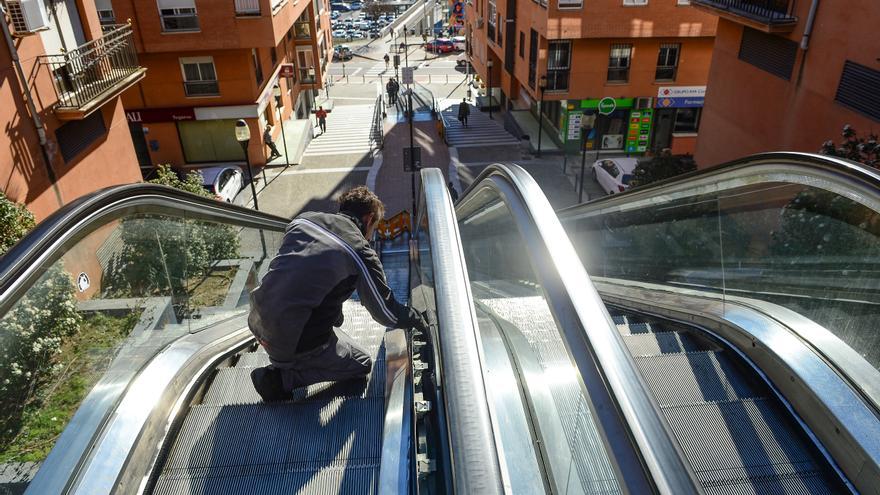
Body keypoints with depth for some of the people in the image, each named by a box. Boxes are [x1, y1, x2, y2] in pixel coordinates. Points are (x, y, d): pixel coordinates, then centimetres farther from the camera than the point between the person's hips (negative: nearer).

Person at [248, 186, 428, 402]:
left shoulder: (303, 219, 6)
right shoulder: (361, 253, -12)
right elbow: (387, 313, -3)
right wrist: (418, 320, 18)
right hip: (297, 342, -7)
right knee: (362, 364, 14)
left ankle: (286, 362, 16)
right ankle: (282, 377, 1)